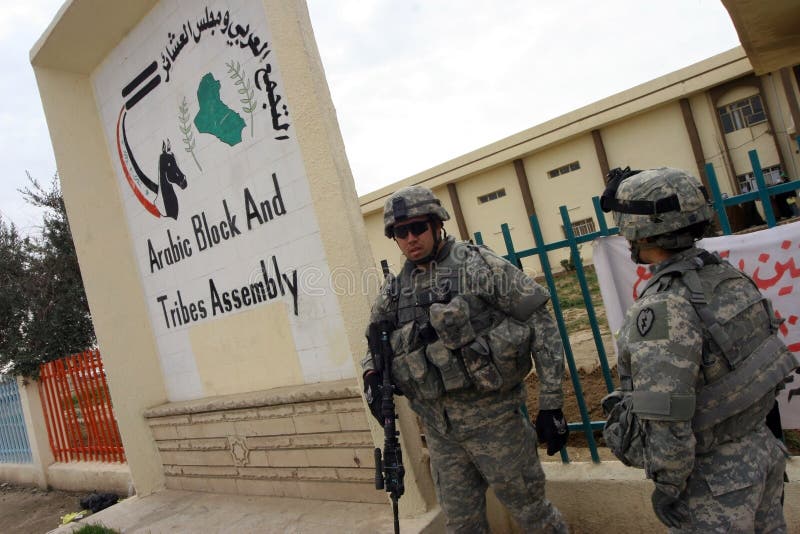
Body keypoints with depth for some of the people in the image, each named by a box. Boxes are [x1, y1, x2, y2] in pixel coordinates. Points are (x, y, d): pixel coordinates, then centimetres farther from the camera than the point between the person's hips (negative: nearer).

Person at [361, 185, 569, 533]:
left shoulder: (479, 265, -9)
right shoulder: (395, 290, 6)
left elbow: (541, 325, -9)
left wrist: (551, 404, -11)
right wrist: (372, 375, -4)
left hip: (492, 416, -4)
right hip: (438, 428, 5)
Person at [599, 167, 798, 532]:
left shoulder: (662, 310, -29)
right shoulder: (725, 273, -3)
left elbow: (665, 422, -29)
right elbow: (762, 352, 9)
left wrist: (666, 487, -14)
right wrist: (757, 440, 20)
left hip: (714, 475, -8)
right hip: (762, 448, 8)